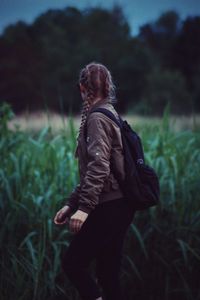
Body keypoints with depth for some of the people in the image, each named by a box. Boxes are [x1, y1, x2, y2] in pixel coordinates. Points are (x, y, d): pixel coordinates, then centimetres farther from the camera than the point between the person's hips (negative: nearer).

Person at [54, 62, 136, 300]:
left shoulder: (97, 118, -11)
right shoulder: (109, 114, 19)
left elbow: (99, 166, -22)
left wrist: (84, 207, -26)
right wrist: (71, 204, 21)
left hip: (110, 207, -9)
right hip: (118, 206, 9)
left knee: (73, 262, -7)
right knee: (107, 274, 11)